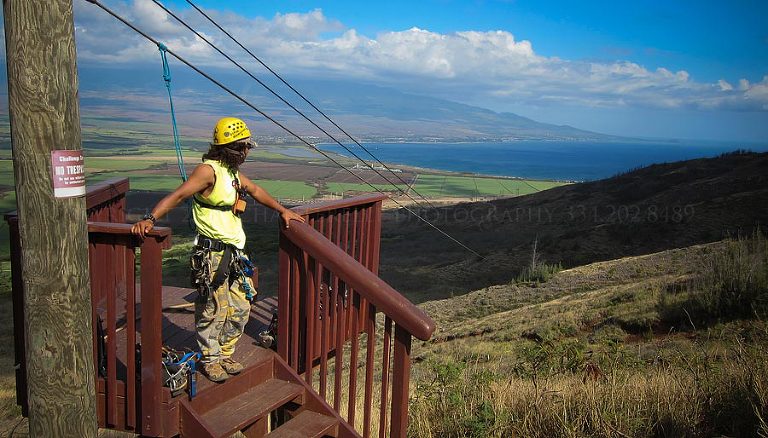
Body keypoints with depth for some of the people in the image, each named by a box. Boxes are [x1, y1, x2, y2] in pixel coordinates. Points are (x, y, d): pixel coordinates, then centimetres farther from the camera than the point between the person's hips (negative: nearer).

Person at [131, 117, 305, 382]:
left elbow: (255, 190, 29)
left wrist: (282, 211, 29)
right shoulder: (209, 170, -13)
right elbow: (178, 195, -22)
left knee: (241, 308, 13)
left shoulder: (232, 173, 14)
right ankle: (210, 360, 21)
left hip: (234, 254, 9)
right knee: (214, 310, 1)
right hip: (212, 253, -9)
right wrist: (150, 219, -34)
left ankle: (224, 353, 31)